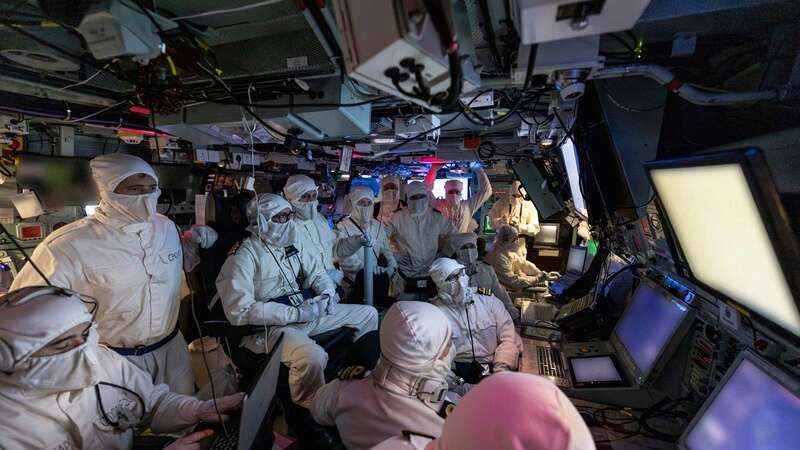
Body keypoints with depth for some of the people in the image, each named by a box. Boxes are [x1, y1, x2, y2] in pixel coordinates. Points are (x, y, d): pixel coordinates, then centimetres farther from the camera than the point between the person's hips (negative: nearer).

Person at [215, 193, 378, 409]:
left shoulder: (294, 240, 8)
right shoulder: (244, 254, -13)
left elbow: (317, 273, 16)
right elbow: (240, 311, -20)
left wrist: (327, 294, -6)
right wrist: (295, 314, -23)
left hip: (305, 311, 7)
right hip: (270, 325, -7)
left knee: (369, 314, 7)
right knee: (313, 356, -37)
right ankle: (308, 410, -2)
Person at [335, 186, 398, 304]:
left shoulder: (378, 225, 16)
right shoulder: (344, 226, -3)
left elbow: (386, 249, 19)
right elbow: (340, 250, -23)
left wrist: (392, 265, -1)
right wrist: (357, 240, -44)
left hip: (376, 271, 5)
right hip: (354, 273, -5)